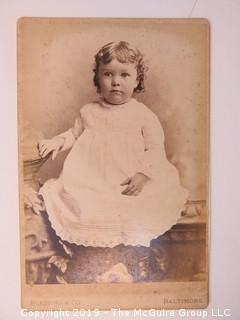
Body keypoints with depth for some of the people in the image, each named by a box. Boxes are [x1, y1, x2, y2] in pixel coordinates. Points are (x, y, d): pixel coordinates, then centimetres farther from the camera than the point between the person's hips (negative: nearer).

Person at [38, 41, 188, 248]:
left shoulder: (143, 114, 0)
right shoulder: (89, 111, 11)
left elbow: (155, 149, -2)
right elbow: (75, 134, 23)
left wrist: (142, 174, -17)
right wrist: (58, 141, 3)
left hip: (130, 184, -2)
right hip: (90, 181, 3)